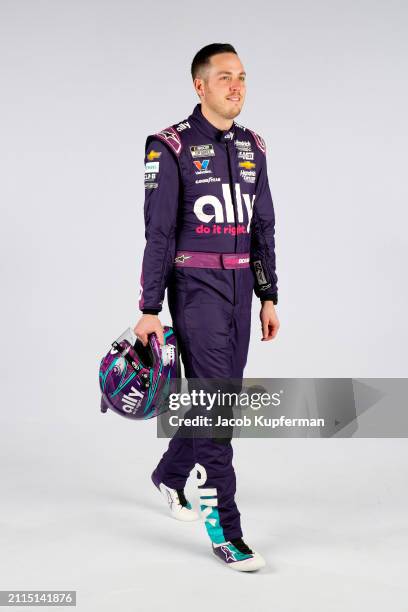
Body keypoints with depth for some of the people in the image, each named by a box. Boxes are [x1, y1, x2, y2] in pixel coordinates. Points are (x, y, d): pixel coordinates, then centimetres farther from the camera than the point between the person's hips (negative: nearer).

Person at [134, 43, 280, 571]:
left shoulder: (252, 147, 11)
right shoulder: (172, 147, -8)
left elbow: (262, 228, 14)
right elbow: (159, 233, -10)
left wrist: (268, 297, 11)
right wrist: (150, 310, -12)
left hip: (240, 288, 7)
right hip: (195, 285, -7)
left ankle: (170, 474, 40)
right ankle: (224, 528, -3)